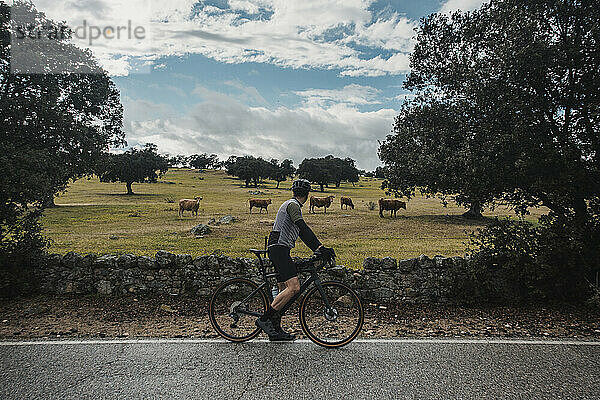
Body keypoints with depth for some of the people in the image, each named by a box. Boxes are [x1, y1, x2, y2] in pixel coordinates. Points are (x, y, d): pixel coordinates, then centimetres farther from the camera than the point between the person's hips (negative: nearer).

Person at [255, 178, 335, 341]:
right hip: (279, 248, -11)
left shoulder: (293, 206, 24)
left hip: (279, 250, 11)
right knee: (294, 287, -17)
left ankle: (276, 329, 13)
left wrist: (317, 250, 18)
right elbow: (303, 228, -22)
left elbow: (302, 233, 24)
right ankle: (264, 318, -14)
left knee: (284, 290, 10)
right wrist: (320, 247, -26)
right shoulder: (292, 205, -7)